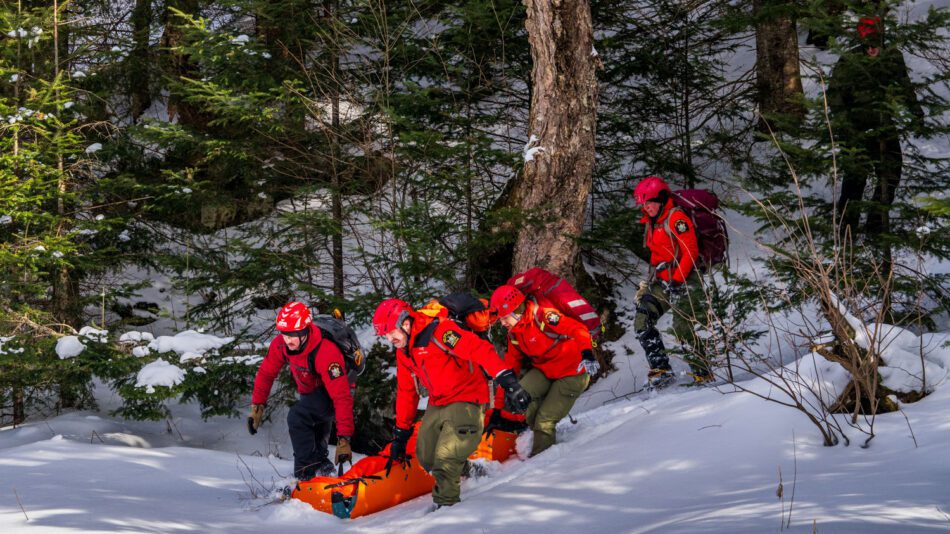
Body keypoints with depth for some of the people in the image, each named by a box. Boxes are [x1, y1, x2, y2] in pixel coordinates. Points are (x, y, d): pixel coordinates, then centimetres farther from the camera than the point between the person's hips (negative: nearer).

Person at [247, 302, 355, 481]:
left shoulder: (326, 353, -39)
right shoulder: (280, 344, -21)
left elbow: (342, 397, -39)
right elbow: (266, 373, -4)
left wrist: (344, 439, -42)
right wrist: (257, 406, -10)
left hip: (332, 391, -7)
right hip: (309, 391, 7)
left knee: (297, 417, -30)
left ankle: (307, 474, -24)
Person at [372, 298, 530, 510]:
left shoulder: (439, 331, -20)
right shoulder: (403, 352, 8)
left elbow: (480, 350, -29)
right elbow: (406, 392, 18)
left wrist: (507, 381, -40)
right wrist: (400, 433, 20)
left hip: (466, 399, -9)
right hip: (438, 404, 9)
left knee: (446, 457, -17)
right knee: (426, 458, 7)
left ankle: (446, 503, -1)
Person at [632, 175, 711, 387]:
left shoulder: (676, 218, -12)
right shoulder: (652, 222, 15)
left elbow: (691, 251, -18)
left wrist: (677, 279, -23)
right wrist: (648, 283, 21)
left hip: (683, 281, -9)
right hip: (661, 282, 9)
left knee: (682, 329, -15)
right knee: (642, 322, -6)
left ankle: (703, 375, -4)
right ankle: (661, 369, -7)